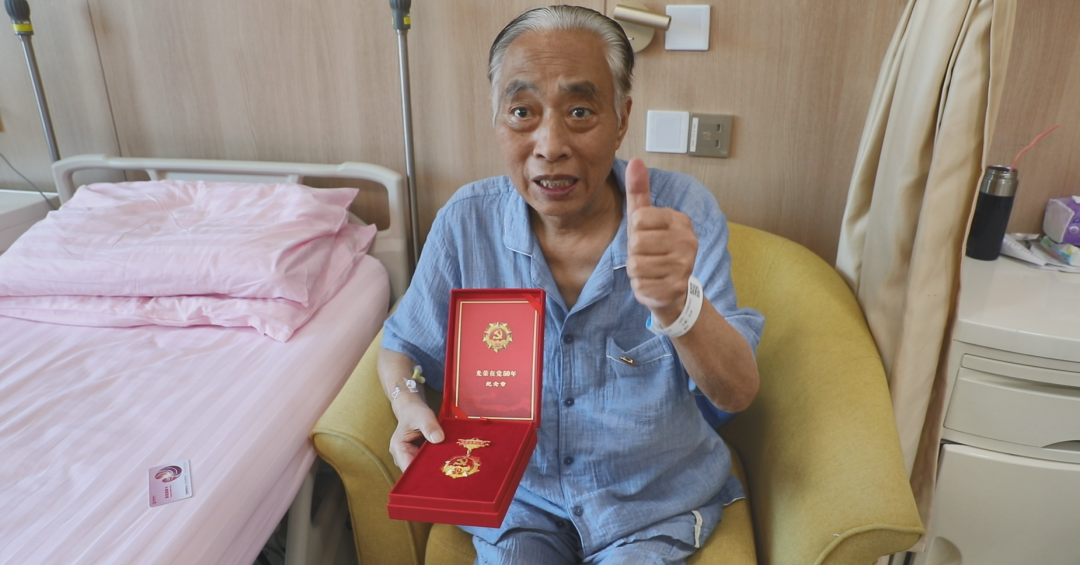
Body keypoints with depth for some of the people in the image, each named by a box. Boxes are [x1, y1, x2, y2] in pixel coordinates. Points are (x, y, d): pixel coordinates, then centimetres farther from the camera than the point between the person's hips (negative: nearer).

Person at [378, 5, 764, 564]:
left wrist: (675, 303, -42)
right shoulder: (466, 220, -13)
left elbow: (737, 393, -23)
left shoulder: (682, 212, -17)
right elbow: (402, 348, 1)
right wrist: (407, 403, -20)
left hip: (653, 501, 0)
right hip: (517, 492, 1)